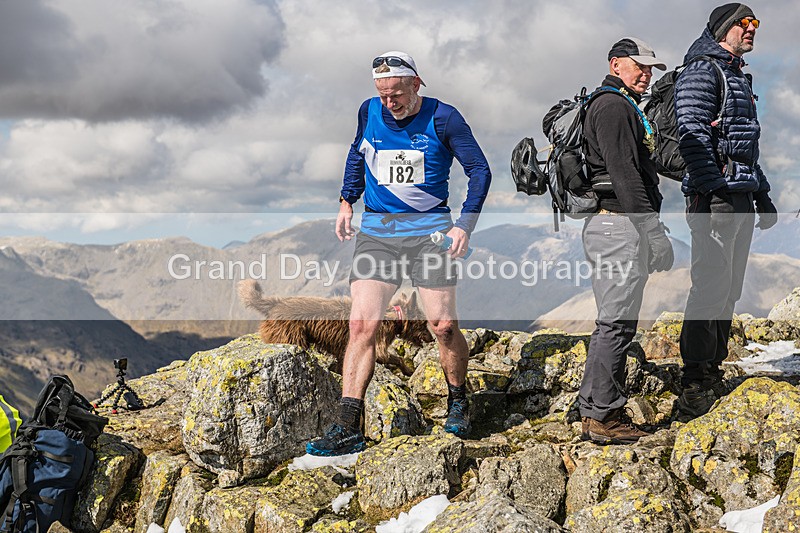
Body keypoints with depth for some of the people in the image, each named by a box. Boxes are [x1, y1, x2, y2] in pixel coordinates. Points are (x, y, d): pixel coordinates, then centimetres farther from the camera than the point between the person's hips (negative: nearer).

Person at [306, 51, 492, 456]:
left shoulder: (442, 118, -6)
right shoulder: (369, 113, 5)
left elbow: (479, 170, 0)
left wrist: (465, 225, -9)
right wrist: (347, 200, 14)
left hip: (429, 230, -3)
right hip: (375, 230, 3)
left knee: (443, 326, -3)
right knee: (362, 324, -8)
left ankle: (458, 403, 25)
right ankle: (347, 430, -7)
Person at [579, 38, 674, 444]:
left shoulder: (621, 106, 24)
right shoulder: (613, 105, -11)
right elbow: (624, 173, -21)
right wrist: (652, 228, -25)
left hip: (617, 224, 11)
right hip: (620, 224, -11)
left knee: (617, 323, 13)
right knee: (616, 323, -10)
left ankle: (606, 412, 19)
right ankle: (599, 417, -7)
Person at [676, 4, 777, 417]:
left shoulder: (739, 79, 26)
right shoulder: (702, 72, -4)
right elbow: (692, 135, -16)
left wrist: (762, 194, 24)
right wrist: (714, 190, -24)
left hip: (741, 197, 10)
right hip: (715, 195, -10)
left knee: (729, 290, 10)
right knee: (711, 286, -11)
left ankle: (712, 373, 16)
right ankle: (696, 387, -9)